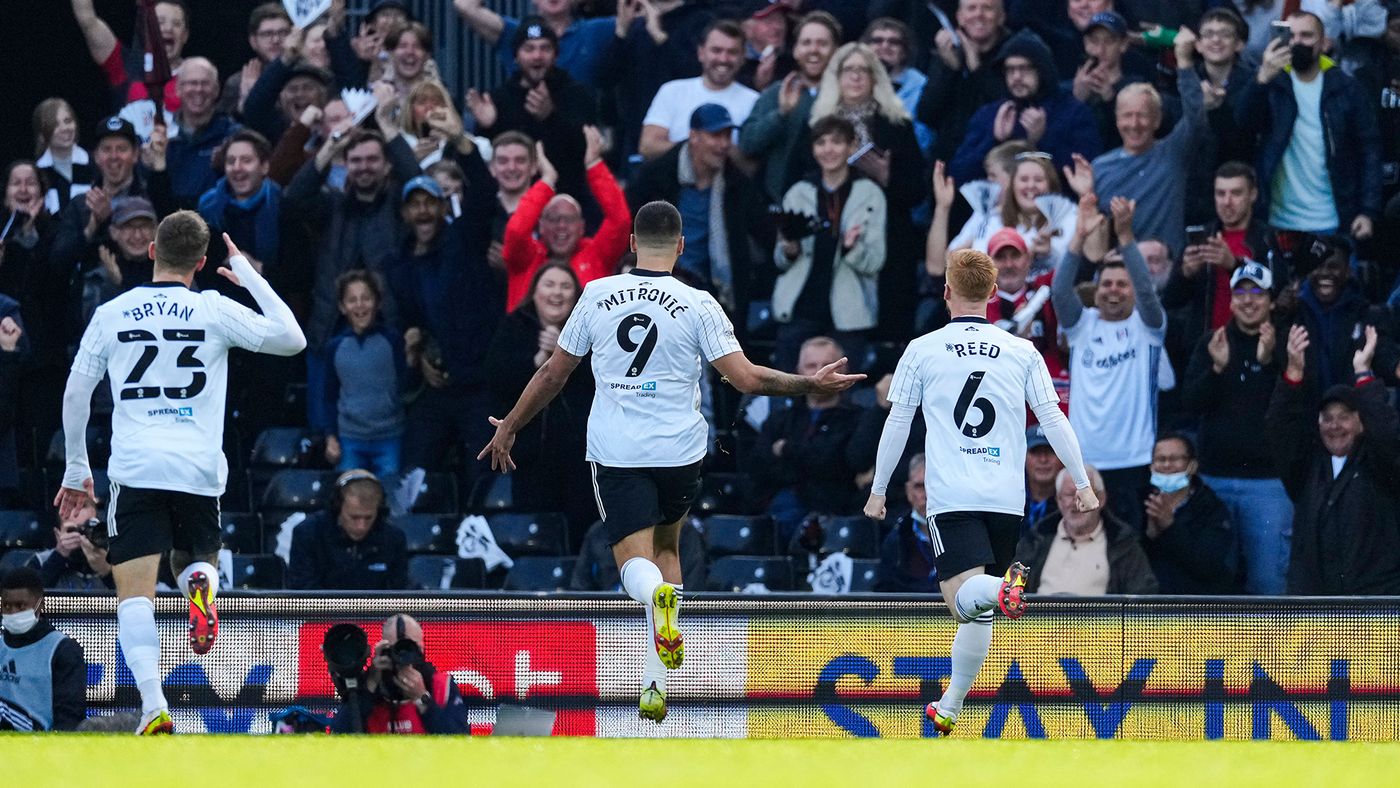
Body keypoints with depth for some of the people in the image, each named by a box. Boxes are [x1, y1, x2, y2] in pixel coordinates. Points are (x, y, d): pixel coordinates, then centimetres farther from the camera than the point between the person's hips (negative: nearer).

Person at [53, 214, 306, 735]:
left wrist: (76, 471, 21)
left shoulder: (112, 314, 6)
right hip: (199, 471, 1)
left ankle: (154, 708, -22)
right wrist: (250, 277, 17)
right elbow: (292, 340, 8)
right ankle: (202, 580, -15)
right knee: (193, 561, 24)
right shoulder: (214, 311, 2)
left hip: (135, 470, -1)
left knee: (134, 594, -4)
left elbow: (75, 397, 10)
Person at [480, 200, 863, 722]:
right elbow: (747, 378, -9)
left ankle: (659, 595, -42)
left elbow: (553, 374, 8)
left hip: (614, 451, -1)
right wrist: (812, 385, 5)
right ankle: (655, 683, 14)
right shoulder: (697, 305, -5)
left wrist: (509, 428, 21)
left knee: (636, 564, -1)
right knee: (666, 545, 23)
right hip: (679, 451, 1)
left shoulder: (597, 295, 1)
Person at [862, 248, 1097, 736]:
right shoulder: (1022, 353, 8)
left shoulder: (922, 351, 4)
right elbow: (1054, 420, 7)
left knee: (964, 599, -17)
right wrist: (1082, 483, 14)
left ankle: (1003, 587, -50)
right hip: (1007, 499, 3)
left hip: (952, 497, -3)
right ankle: (950, 709, 18)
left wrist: (878, 490, 15)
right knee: (978, 614, 13)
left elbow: (897, 425, 6)